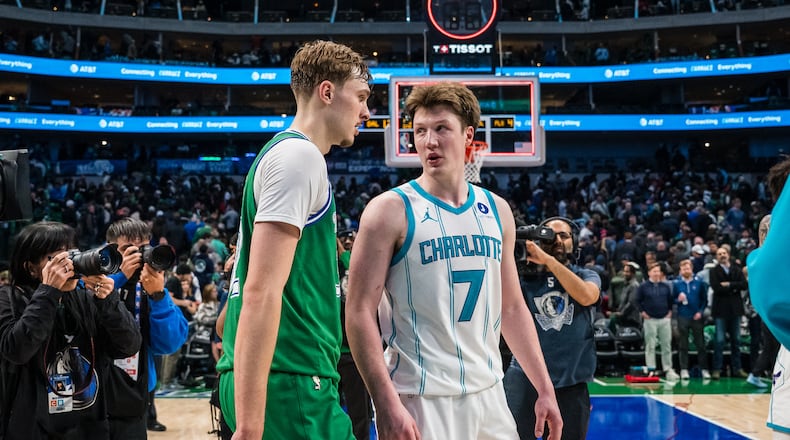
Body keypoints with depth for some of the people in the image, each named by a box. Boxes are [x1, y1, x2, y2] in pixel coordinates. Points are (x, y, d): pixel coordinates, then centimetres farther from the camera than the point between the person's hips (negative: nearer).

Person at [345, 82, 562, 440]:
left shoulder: (496, 211, 9)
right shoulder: (391, 210, -8)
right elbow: (359, 312, -12)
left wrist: (545, 389, 11)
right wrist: (387, 403, -20)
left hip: (489, 394, 6)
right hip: (421, 399, -5)